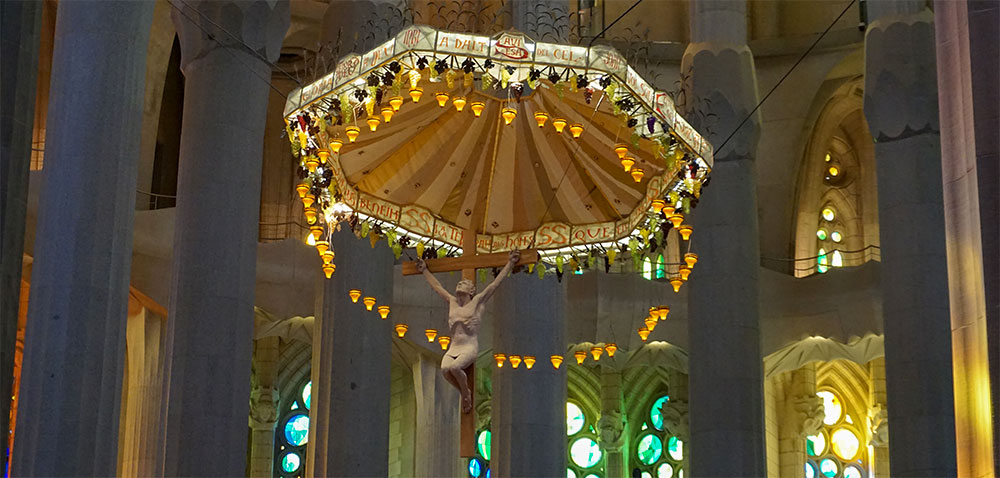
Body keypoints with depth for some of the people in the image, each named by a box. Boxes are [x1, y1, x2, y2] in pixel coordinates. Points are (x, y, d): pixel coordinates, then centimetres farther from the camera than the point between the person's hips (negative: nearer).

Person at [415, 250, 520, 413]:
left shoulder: (478, 301, 5)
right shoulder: (452, 301, 17)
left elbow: (496, 283, 3)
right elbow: (437, 286, 30)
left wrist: (510, 264, 2)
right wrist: (424, 271, 38)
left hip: (470, 347, -4)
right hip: (453, 347, 4)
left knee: (455, 367, -32)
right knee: (445, 368, -27)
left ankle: (466, 392, -3)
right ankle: (464, 393, -2)